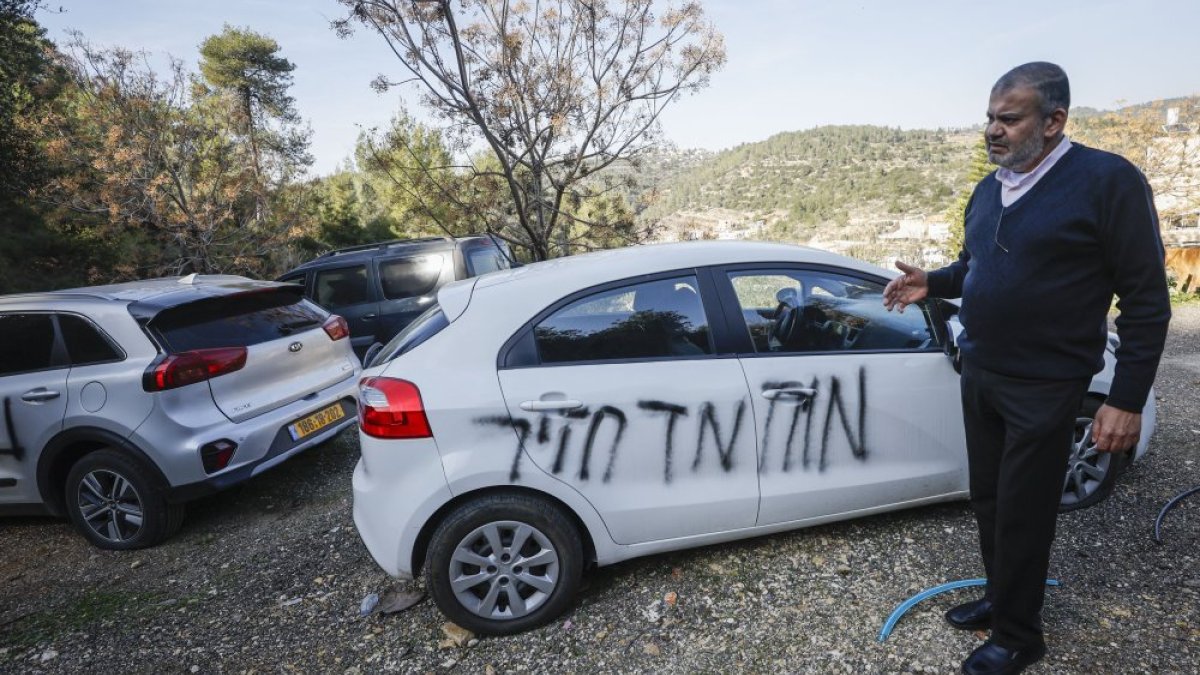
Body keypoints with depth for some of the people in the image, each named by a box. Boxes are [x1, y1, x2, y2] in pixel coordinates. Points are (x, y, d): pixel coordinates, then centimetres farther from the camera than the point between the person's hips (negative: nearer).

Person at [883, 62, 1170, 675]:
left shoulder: (1108, 180, -12)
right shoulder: (987, 191, 8)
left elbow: (1147, 299, -12)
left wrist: (1127, 400, -14)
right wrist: (932, 284, 1)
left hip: (1043, 386, -6)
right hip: (978, 373, 7)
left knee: (1021, 514, 4)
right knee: (987, 501, 16)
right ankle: (1000, 597, 37)